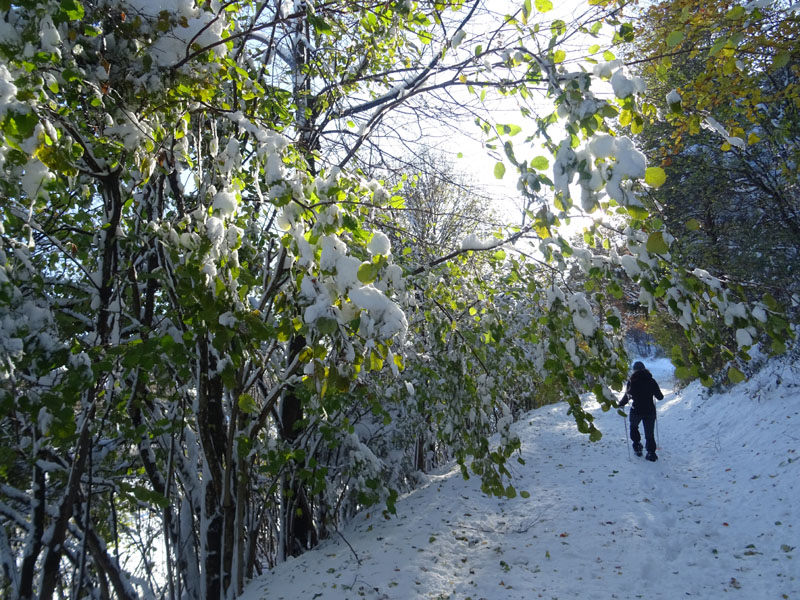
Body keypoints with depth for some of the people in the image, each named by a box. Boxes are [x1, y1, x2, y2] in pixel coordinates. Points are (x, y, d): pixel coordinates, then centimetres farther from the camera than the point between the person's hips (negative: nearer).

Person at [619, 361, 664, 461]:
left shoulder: (632, 381, -9)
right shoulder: (651, 381, -3)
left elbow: (627, 396, -8)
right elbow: (660, 397, 2)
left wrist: (620, 404, 10)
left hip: (636, 411, -2)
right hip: (650, 411, 2)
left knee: (633, 427, 26)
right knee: (649, 433, 13)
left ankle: (637, 446, 21)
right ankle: (651, 453, 9)